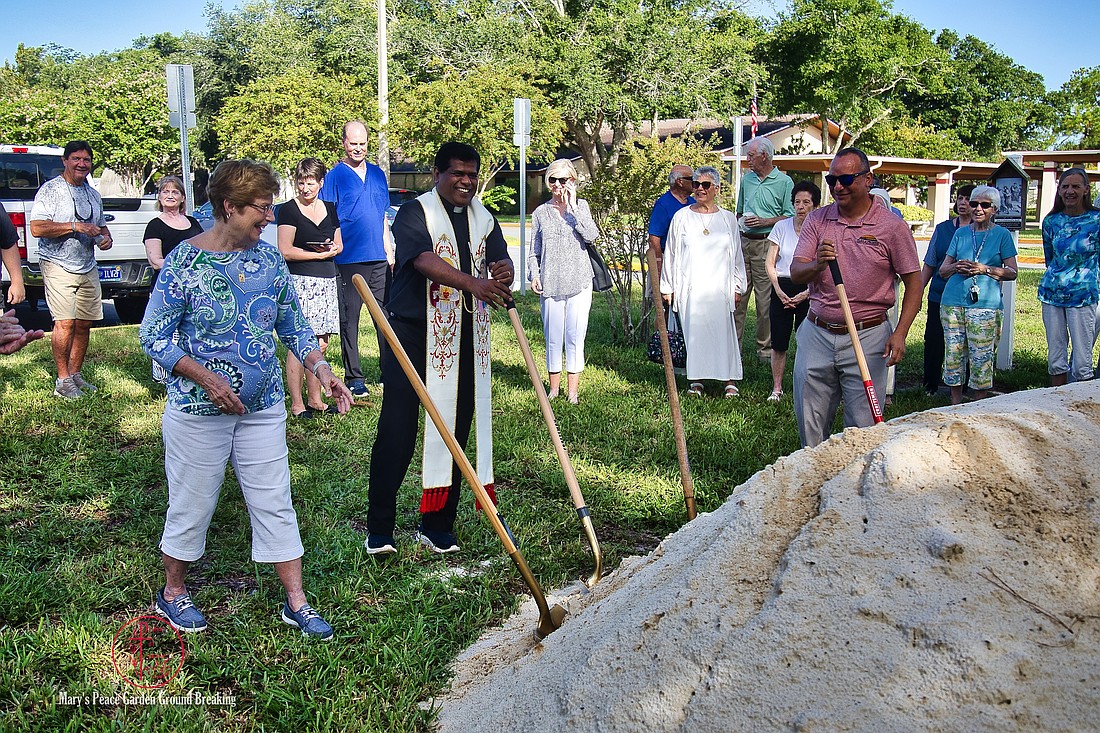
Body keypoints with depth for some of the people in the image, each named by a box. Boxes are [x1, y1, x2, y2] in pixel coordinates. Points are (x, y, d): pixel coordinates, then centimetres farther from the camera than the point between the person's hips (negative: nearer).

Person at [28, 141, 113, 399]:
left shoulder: (93, 194, 17)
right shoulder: (50, 190, -4)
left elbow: (101, 225, 31)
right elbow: (37, 228, -13)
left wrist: (106, 238, 8)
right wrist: (75, 226, -20)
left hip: (88, 269, 7)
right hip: (59, 267, -6)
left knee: (84, 324, 7)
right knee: (65, 323, -12)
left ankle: (76, 373, 19)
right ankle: (63, 380, -4)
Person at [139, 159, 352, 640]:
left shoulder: (269, 258, 2)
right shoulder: (185, 261, -12)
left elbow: (293, 325, 10)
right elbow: (153, 335, -10)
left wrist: (320, 368, -6)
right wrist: (208, 380, -19)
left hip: (263, 408, 4)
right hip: (198, 410, -4)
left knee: (275, 503, 8)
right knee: (192, 505, 10)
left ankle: (296, 603, 18)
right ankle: (173, 592, 34)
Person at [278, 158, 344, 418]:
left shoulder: (330, 209, 15)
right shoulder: (288, 210, -3)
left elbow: (339, 245, 23)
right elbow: (285, 251, -9)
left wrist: (333, 248, -1)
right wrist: (320, 254, -9)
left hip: (326, 281, 6)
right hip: (299, 281, -6)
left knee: (320, 343, 7)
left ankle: (315, 399, 17)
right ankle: (297, 404, -1)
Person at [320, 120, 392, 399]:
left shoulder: (377, 174, 14)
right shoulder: (335, 176, -2)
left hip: (378, 259, 5)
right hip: (349, 260, -5)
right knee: (349, 320, 2)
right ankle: (354, 376, 10)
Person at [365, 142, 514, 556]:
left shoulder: (484, 219, 14)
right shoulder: (415, 213, -6)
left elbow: (501, 265, 4)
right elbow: (425, 261, -24)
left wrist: (504, 273, -22)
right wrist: (473, 283, -39)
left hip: (463, 340, 6)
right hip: (412, 335, -6)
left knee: (455, 429, 8)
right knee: (397, 429, -7)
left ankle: (437, 526, 21)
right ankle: (379, 529, 3)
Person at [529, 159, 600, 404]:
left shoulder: (581, 206, 7)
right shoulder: (540, 213, 10)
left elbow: (591, 236, -10)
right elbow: (534, 251, 13)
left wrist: (572, 207, -11)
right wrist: (534, 275, -3)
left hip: (579, 282, -1)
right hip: (550, 284, 1)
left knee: (575, 337, 0)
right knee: (553, 337, 5)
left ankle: (573, 391, 9)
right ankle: (554, 388, 18)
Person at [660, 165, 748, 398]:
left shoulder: (728, 219, 10)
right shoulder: (682, 217, 6)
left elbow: (736, 255, 14)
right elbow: (671, 254, 8)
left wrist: (737, 287, 10)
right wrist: (668, 287, 6)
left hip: (719, 288, 1)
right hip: (690, 287, 0)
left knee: (724, 332, -1)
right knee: (692, 331, 0)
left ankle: (729, 380, 6)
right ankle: (695, 380, 10)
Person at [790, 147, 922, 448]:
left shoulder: (892, 226, -3)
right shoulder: (817, 220, 6)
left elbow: (913, 283, -1)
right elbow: (795, 273, 1)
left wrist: (899, 333, -13)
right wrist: (817, 265, -22)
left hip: (868, 337, -3)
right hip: (816, 334, 3)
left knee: (862, 429, 1)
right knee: (809, 424, 10)